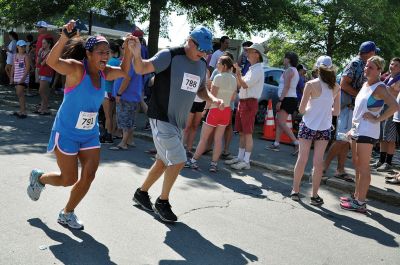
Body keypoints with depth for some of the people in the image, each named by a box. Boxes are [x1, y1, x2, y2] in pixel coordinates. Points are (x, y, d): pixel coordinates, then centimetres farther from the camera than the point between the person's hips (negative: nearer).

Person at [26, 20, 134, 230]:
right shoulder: (76, 68, -19)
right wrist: (65, 36, -49)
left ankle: (67, 214, 22)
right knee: (69, 179, 3)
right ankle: (39, 178, 36)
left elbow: (123, 71, 16)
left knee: (89, 177, 2)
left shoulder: (103, 73, 1)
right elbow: (52, 61, -36)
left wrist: (129, 48, 2)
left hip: (90, 134, 6)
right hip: (66, 133, -6)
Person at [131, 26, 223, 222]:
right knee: (178, 160, -12)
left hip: (178, 122, 8)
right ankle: (162, 202, 8)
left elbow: (201, 89, 20)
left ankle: (141, 193, 37)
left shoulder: (202, 65, 7)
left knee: (164, 161, 17)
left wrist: (212, 99, 0)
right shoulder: (169, 56, -15)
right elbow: (141, 69, -22)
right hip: (161, 118, -8)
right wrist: (137, 54, -43)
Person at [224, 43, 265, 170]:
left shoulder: (257, 70, -12)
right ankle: (240, 157, 20)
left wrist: (238, 73, -11)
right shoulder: (252, 69, 19)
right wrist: (238, 72, 7)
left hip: (249, 102, -9)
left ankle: (246, 161, -3)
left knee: (248, 133, -6)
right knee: (241, 132, 12)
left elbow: (245, 84, -20)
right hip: (242, 102, 10)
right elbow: (240, 84, 18)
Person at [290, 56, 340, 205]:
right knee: (318, 161, 7)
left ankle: (295, 191, 18)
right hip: (324, 128, 2)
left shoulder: (311, 84, -11)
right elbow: (336, 111, 6)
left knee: (302, 158, 8)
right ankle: (315, 195, 12)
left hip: (308, 126, -2)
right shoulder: (336, 87, 0)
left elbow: (301, 109, -10)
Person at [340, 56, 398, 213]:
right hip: (357, 129, 9)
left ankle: (360, 203, 1)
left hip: (367, 132, -9)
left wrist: (377, 119, -20)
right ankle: (357, 196, 27)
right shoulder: (365, 85, 13)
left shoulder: (379, 88, -13)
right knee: (357, 164, 16)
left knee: (363, 167, -4)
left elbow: (395, 106, -27)